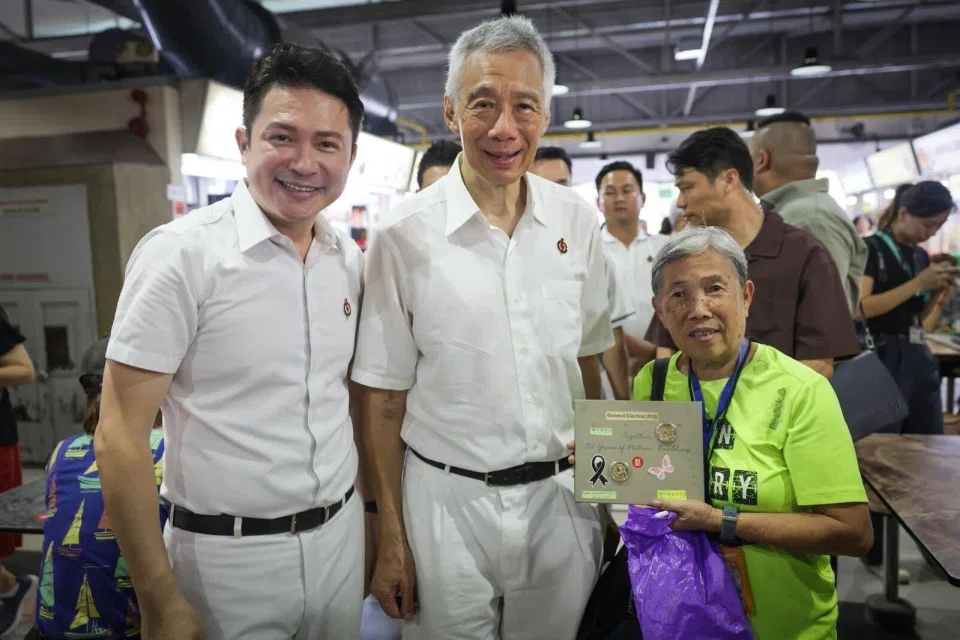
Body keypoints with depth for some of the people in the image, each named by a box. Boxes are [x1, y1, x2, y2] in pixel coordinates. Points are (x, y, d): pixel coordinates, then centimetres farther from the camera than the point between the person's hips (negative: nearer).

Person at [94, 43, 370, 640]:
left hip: (340, 538, 5)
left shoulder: (351, 259, 1)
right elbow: (120, 439, -14)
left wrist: (375, 516, 8)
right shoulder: (182, 254, -15)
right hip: (229, 555, -5)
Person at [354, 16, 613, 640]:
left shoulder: (577, 220, -1)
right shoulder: (406, 235, -11)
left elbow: (588, 359, 8)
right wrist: (392, 540, -5)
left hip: (561, 495, 3)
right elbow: (385, 398, -7)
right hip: (449, 500, -2)